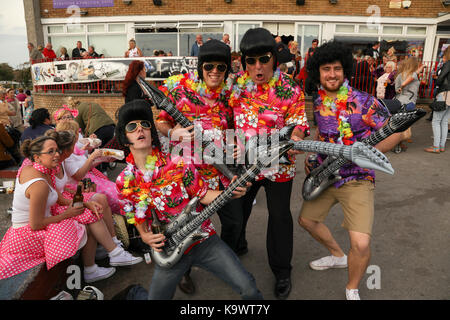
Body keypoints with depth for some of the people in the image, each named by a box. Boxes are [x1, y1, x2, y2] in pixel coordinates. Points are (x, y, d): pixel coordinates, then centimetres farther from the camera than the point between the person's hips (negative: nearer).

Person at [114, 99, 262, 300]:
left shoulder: (178, 163, -10)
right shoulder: (124, 181, -4)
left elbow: (202, 195, -6)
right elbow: (138, 218, 8)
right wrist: (145, 237, -11)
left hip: (203, 239, -1)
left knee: (248, 289, -10)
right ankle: (135, 294, 44)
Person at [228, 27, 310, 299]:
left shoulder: (290, 89, -11)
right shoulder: (237, 85, -2)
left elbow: (298, 122, -9)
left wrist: (294, 139, -30)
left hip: (279, 165, -3)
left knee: (279, 215, 9)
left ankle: (282, 270, 29)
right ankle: (236, 245, 51)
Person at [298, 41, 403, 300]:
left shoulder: (364, 102, -15)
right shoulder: (318, 103, 3)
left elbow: (395, 133, -11)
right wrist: (312, 156, 7)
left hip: (356, 179, -6)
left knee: (360, 243, -19)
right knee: (307, 220, 18)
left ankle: (352, 289, 13)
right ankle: (338, 256, 44)